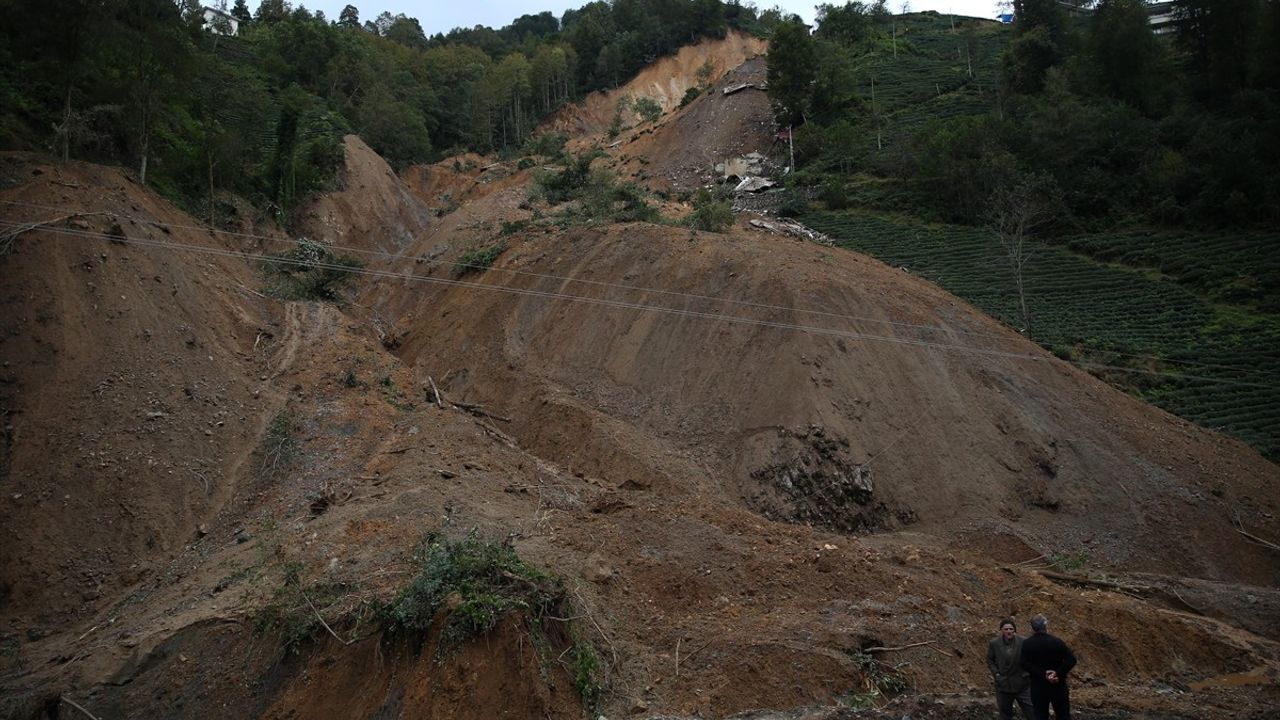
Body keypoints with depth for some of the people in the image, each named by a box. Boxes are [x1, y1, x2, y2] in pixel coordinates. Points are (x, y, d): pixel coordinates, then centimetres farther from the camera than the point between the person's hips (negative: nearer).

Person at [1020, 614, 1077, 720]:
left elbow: (1025, 664, -13)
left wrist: (1043, 674, -15)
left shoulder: (1027, 644, -3)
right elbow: (1071, 660, -13)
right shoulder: (1057, 642, -5)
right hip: (1058, 686, 0)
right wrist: (1059, 674, -14)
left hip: (1038, 687, 0)